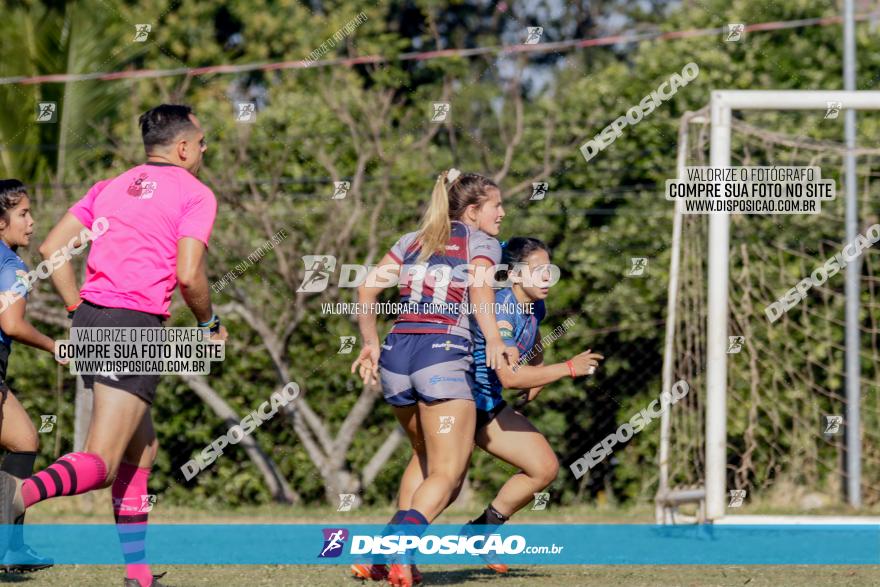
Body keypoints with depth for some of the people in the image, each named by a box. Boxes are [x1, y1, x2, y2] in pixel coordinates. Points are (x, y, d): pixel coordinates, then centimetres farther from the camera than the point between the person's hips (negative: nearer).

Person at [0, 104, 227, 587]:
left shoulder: (109, 188, 19)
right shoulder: (195, 194, 0)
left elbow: (51, 249, 11)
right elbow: (189, 275, -11)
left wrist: (78, 310, 17)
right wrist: (209, 324, 6)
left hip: (90, 317, 7)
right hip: (135, 326, -7)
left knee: (142, 449, 20)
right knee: (99, 464, -14)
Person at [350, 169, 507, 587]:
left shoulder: (413, 240, 21)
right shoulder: (482, 243, 6)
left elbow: (367, 289, 13)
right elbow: (480, 290, -14)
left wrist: (370, 344, 19)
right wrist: (494, 340, -26)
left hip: (396, 352, 6)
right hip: (445, 354, -6)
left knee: (426, 459, 25)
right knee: (446, 473, -5)